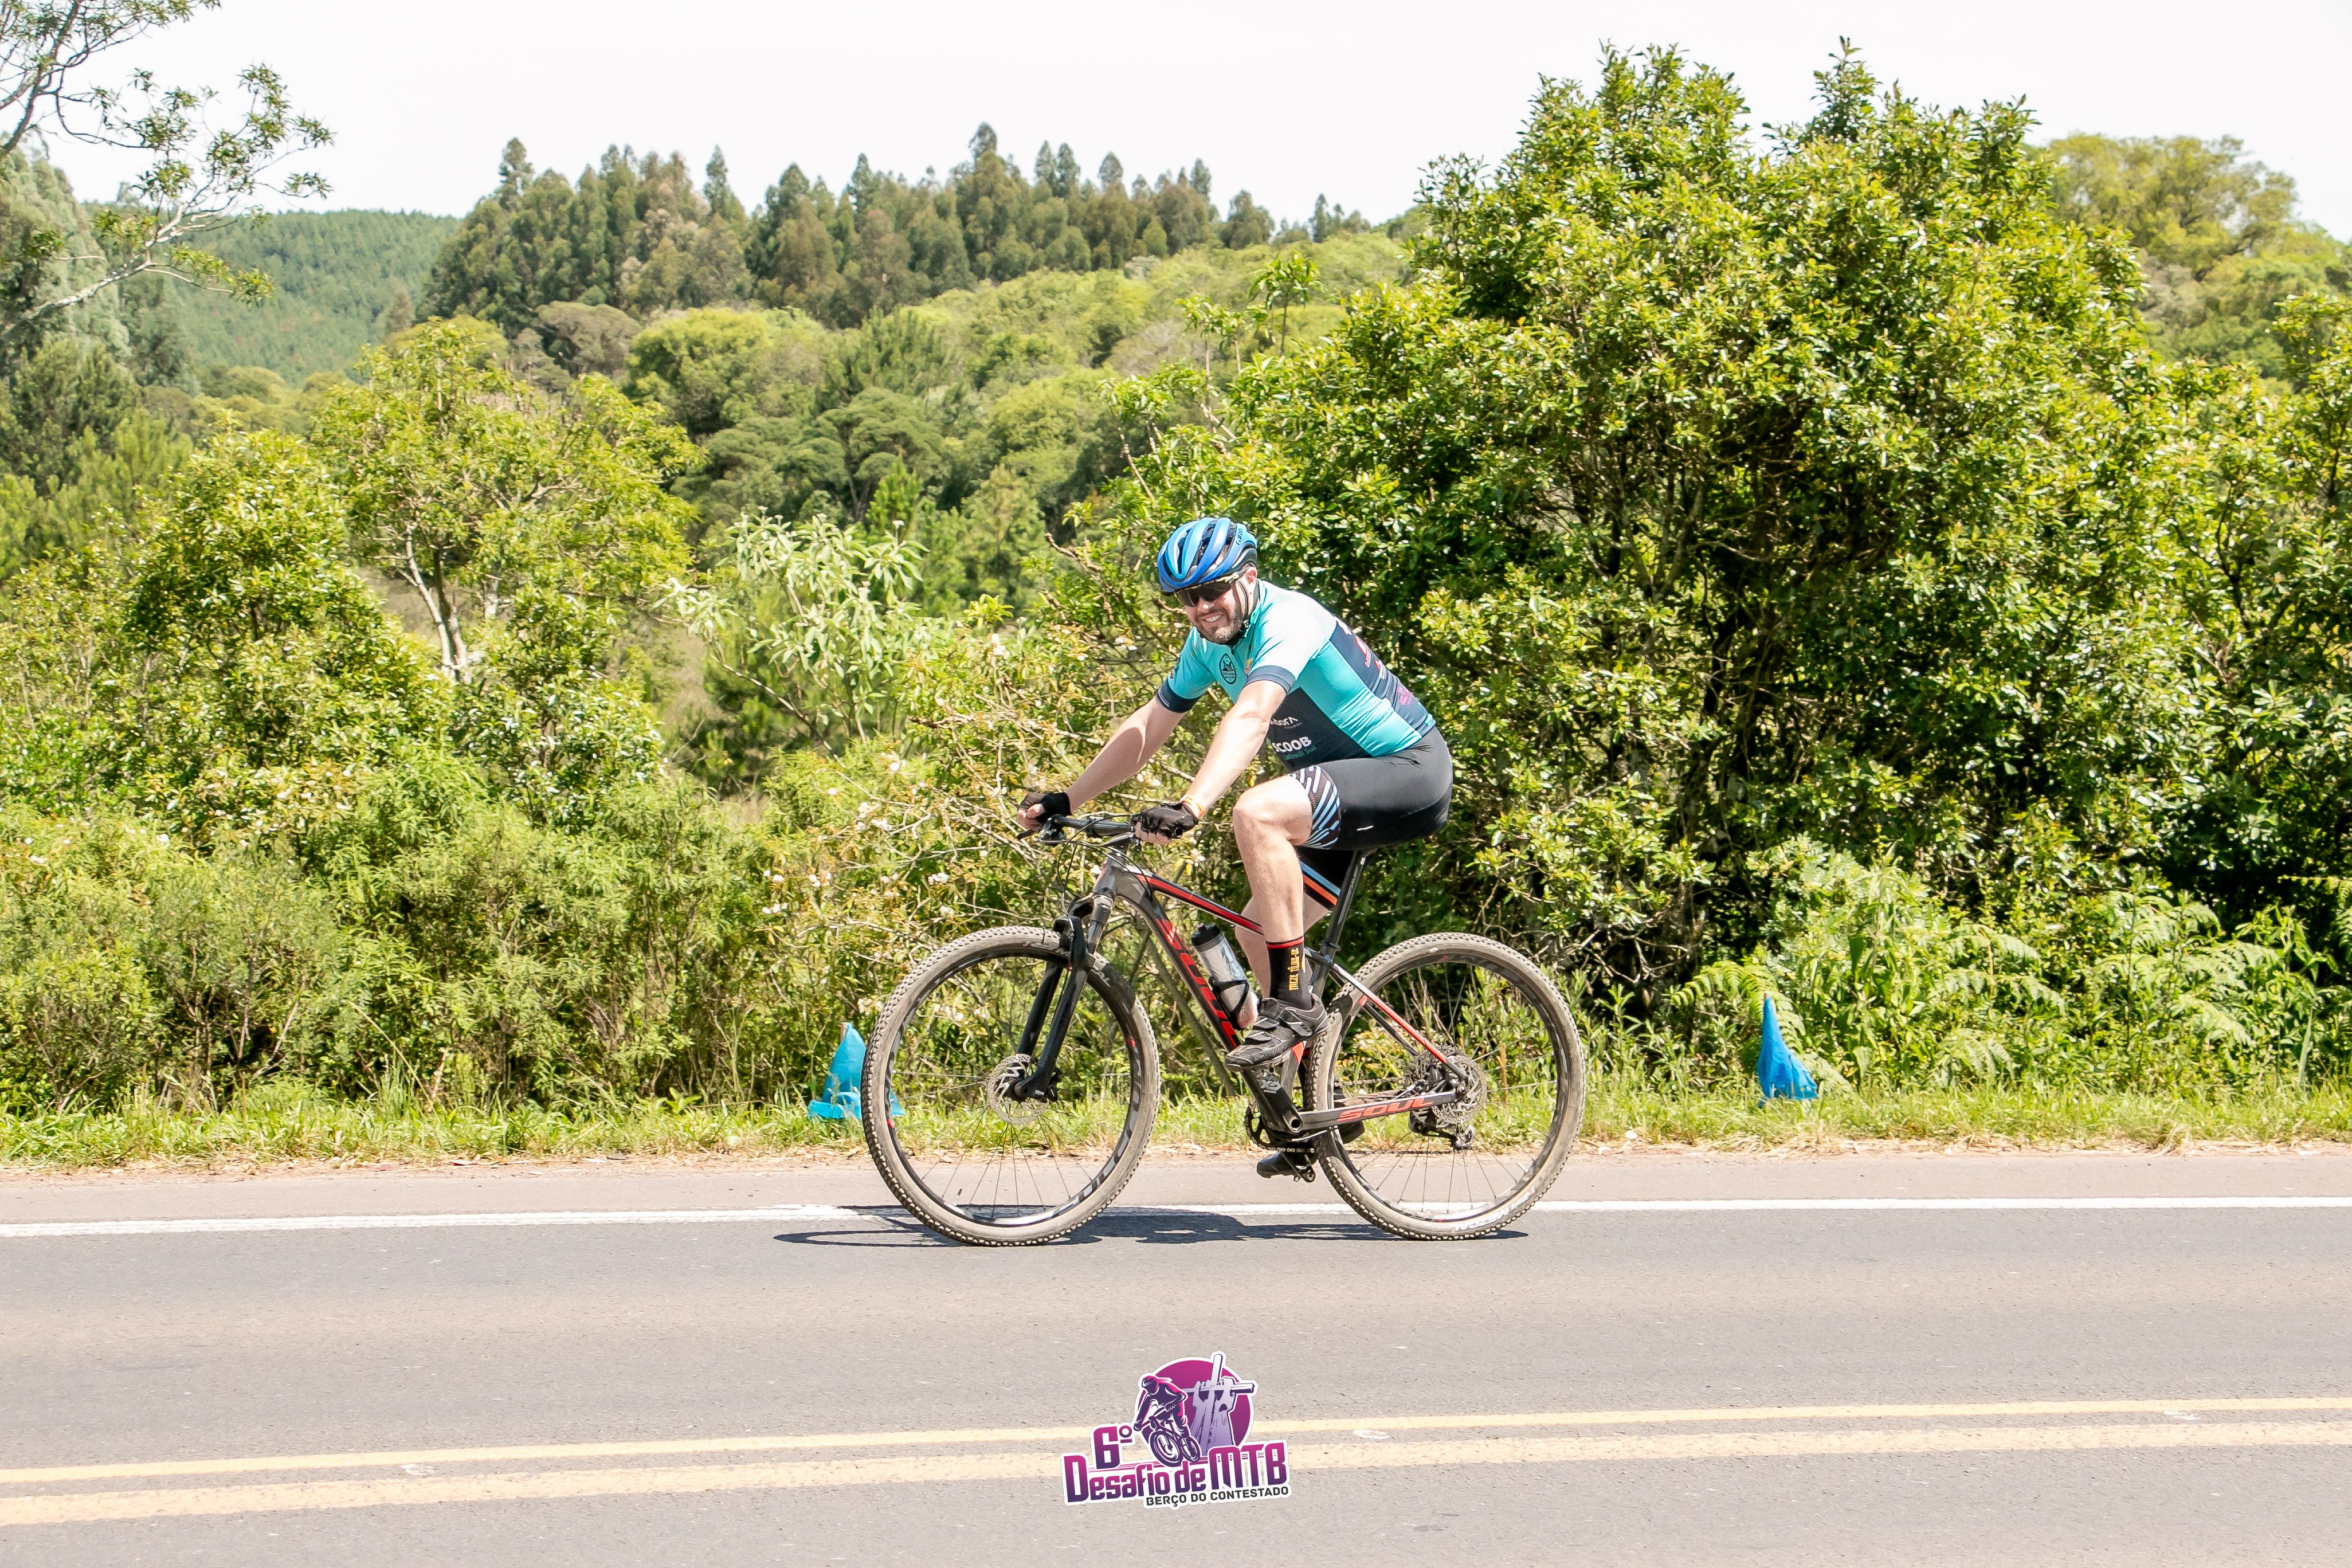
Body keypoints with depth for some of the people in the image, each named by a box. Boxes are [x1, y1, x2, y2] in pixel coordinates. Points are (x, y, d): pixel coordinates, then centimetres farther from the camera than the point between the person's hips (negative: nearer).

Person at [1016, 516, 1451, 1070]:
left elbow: (1251, 718, -40)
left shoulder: (1287, 619, -23)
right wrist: (1066, 801, 4)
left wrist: (1191, 806, -52)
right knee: (1260, 932, 5)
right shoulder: (1210, 641, 4)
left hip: (1411, 772, -9)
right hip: (1348, 786, 10)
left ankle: (1293, 1003, -24)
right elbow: (1147, 728, 11)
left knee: (1256, 813, -31)